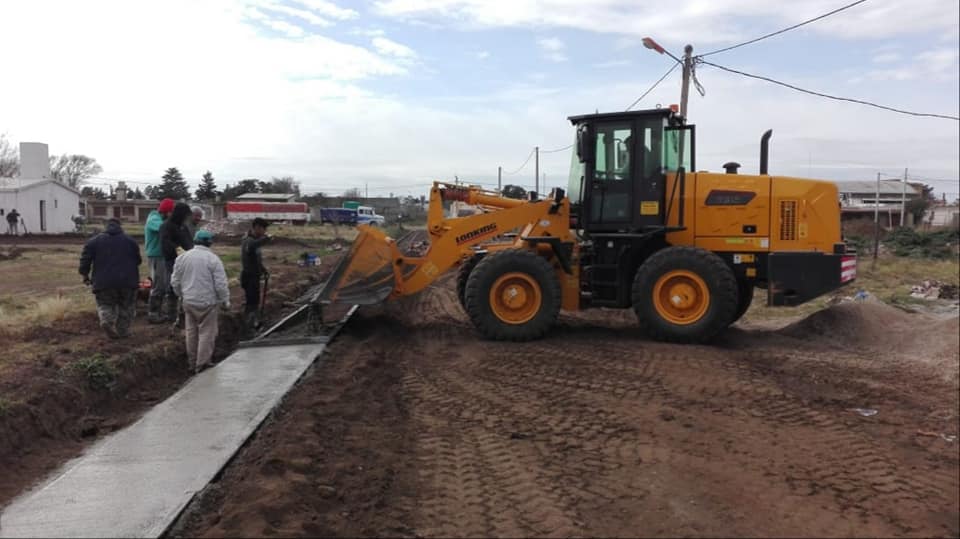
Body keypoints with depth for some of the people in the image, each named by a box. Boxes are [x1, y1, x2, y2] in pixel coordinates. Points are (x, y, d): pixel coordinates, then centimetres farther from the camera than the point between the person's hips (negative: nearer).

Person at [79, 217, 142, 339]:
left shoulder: (94, 241, 5)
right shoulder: (130, 240, 8)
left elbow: (85, 259, 0)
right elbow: (138, 260, 12)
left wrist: (85, 274, 13)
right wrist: (134, 277, 27)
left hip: (104, 283, 0)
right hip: (127, 282, 0)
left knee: (105, 305, 13)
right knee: (126, 306, 14)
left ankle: (106, 319, -16)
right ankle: (123, 331, 10)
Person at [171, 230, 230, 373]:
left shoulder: (182, 257, 3)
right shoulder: (213, 259, -12)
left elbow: (175, 282, 10)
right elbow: (221, 284, -13)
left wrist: (181, 295, 26)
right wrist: (225, 301, 0)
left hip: (189, 301, 5)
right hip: (207, 302, -5)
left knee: (191, 332, 15)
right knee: (207, 333, 3)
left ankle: (193, 362, 25)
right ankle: (202, 364, 4)